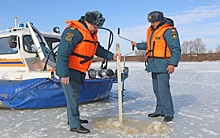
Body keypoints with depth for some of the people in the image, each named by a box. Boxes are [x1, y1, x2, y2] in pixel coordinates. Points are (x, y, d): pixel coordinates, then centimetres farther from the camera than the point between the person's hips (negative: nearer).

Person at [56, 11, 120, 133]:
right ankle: (75, 125, 3)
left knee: (74, 96, 20)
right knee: (72, 96, -5)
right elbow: (63, 53, -24)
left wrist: (111, 56, 5)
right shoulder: (74, 31, -20)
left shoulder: (92, 34, 12)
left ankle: (73, 118, 35)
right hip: (68, 71, -10)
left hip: (79, 72, 10)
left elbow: (98, 49, 20)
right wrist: (64, 74, -26)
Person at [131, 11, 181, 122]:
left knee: (163, 89, -10)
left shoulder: (168, 30, -11)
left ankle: (169, 113, -1)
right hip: (153, 65, 9)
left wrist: (172, 64, -22)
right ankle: (160, 110, 23)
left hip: (163, 65, -9)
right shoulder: (152, 31, 17)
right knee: (156, 89, 12)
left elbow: (176, 49, -16)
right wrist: (137, 45, 28)